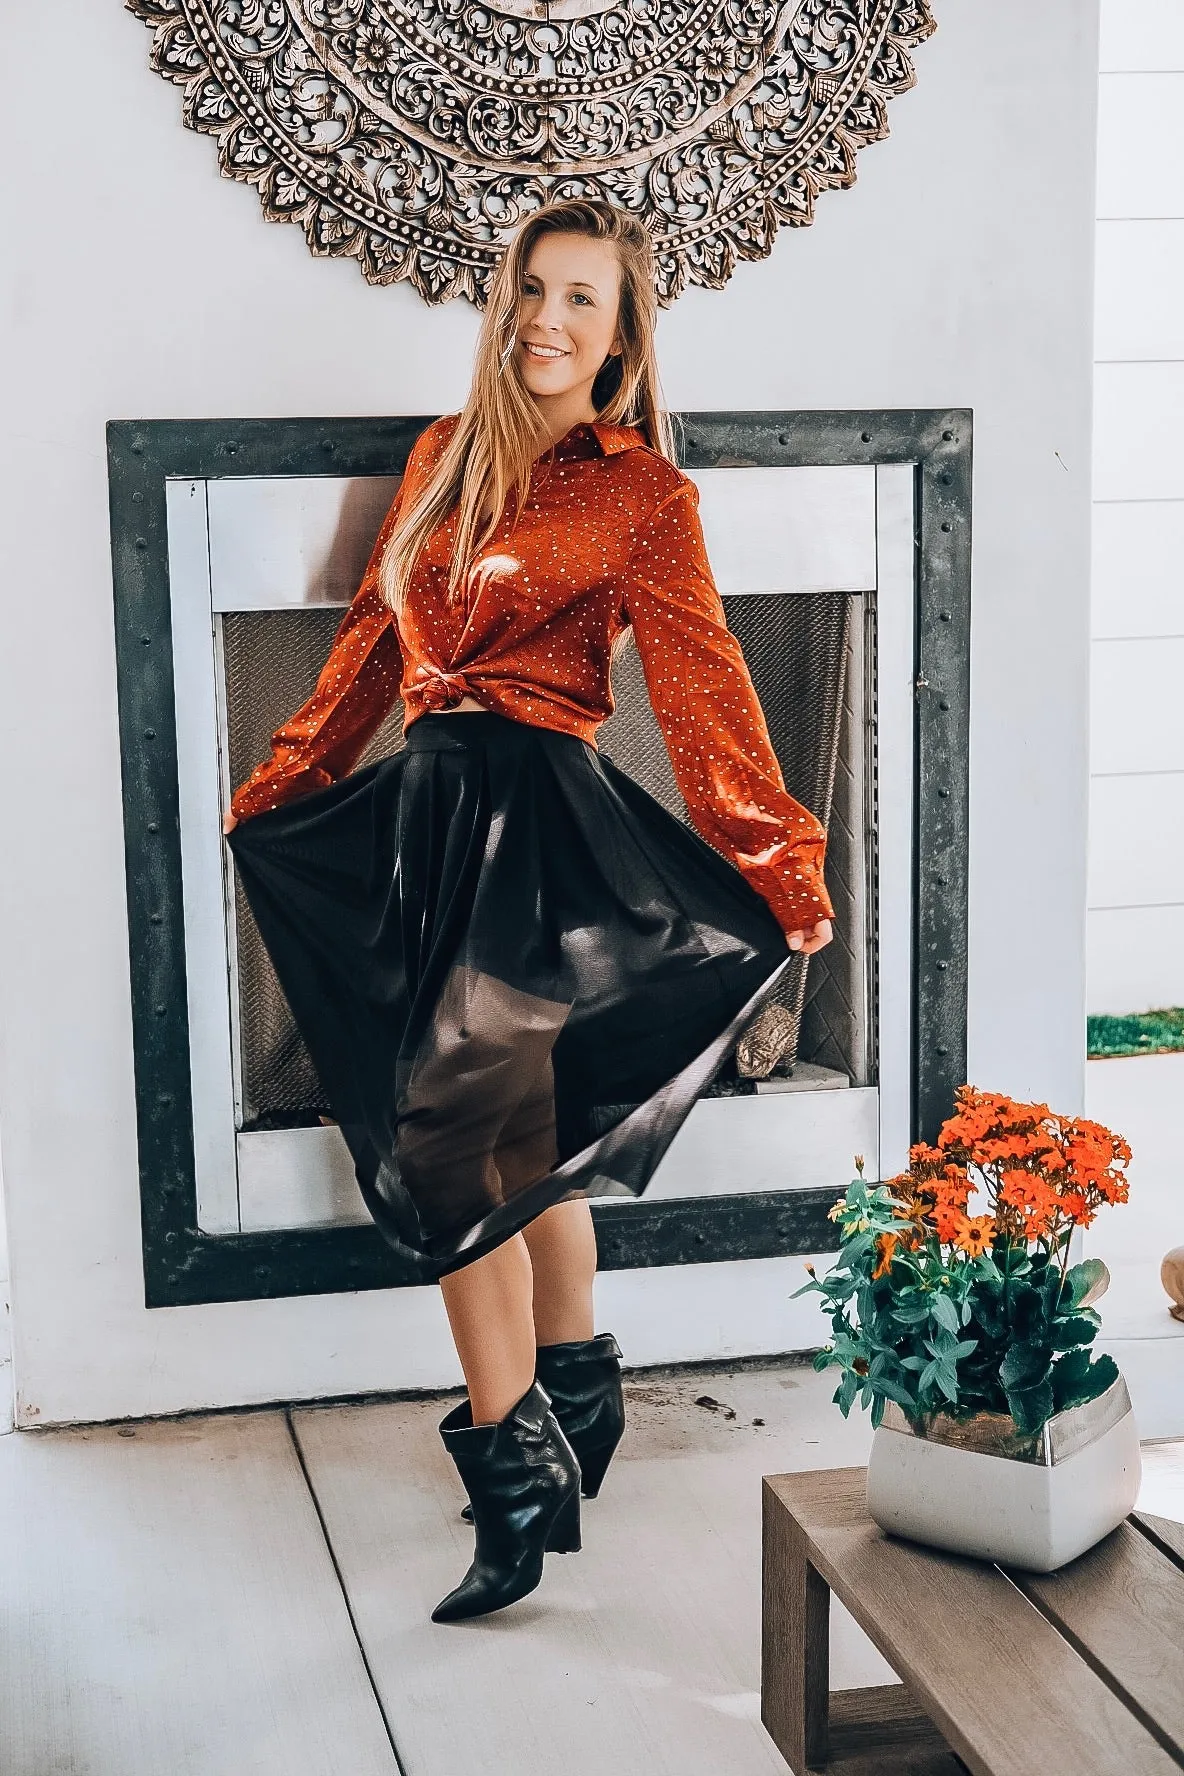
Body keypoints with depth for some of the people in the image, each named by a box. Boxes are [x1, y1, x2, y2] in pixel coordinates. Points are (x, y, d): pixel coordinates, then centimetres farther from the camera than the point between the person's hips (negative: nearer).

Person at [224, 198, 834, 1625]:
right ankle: (576, 1391, 31)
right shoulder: (446, 457, 14)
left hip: (534, 811, -6)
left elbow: (698, 680, -9)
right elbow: (374, 635, 20)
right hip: (424, 800, 6)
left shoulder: (644, 491, -3)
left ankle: (517, 1471, -4)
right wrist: (283, 780, 22)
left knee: (450, 1131, -12)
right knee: (518, 1125, 15)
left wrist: (776, 860, -16)